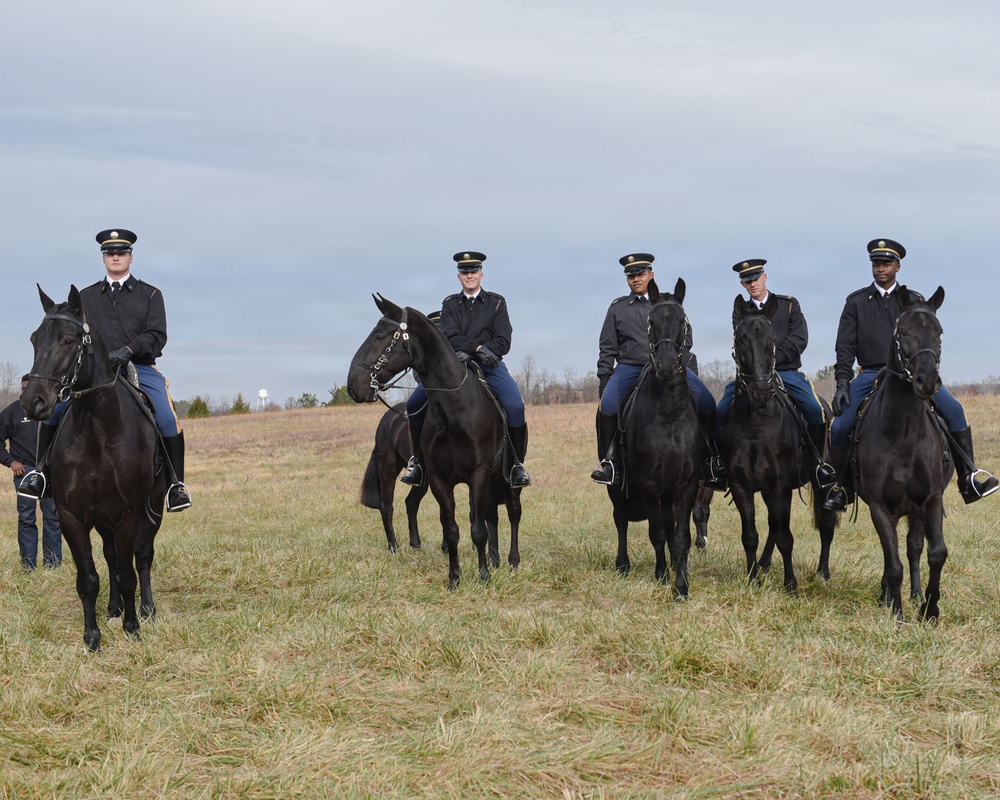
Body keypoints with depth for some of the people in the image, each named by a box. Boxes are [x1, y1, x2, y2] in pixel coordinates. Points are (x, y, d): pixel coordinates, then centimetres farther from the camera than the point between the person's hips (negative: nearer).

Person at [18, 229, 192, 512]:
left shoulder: (150, 295, 10)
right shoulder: (86, 297, 18)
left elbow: (157, 336, -2)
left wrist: (128, 350, -20)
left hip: (140, 369, -2)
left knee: (168, 420, -24)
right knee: (51, 408, -16)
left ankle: (176, 482, -8)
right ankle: (41, 471, -3)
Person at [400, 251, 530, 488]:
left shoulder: (496, 302, 8)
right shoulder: (450, 304, 13)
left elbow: (503, 342, -3)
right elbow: (450, 337, -5)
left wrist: (469, 353, -16)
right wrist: (478, 347, -24)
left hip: (488, 364, -2)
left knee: (515, 407, -27)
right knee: (414, 404, -14)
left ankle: (516, 464, -12)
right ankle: (417, 460, 3)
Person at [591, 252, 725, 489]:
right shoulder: (618, 307, 12)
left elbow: (685, 340, 16)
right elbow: (608, 348, 13)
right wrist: (603, 380, 5)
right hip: (629, 367, -1)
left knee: (706, 402, -18)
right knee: (608, 406, -29)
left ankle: (714, 463, -9)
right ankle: (610, 462, -14)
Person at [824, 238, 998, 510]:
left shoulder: (914, 301, 11)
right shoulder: (856, 302, 9)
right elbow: (845, 347, 6)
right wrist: (842, 383, -5)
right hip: (871, 374, 0)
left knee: (953, 410, -20)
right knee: (839, 428, -15)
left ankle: (968, 479, -15)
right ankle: (841, 488, 7)